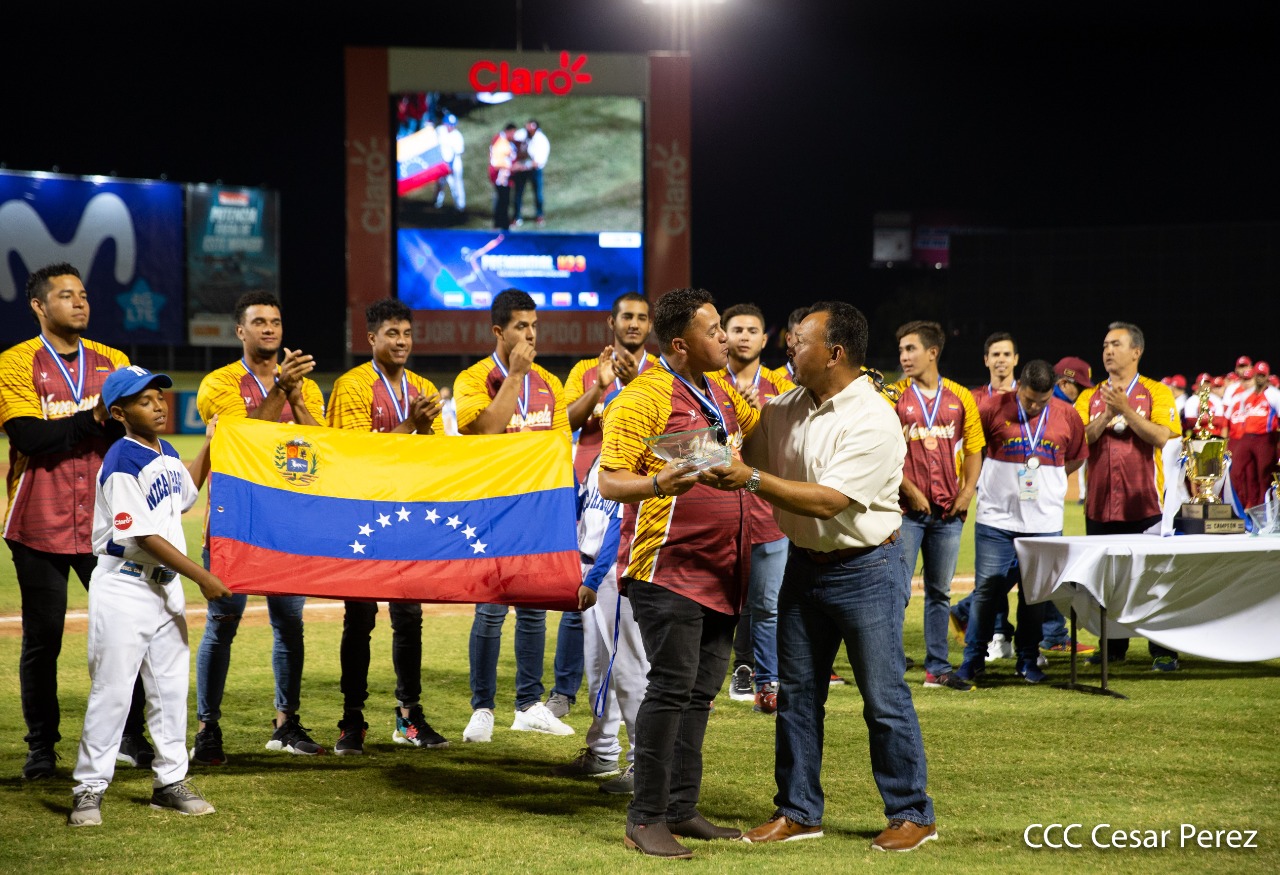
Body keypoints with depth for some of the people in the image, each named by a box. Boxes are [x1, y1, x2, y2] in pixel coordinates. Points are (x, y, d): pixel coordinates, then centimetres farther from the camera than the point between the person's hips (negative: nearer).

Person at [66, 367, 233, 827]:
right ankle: (89, 788, 5)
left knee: (172, 686, 12)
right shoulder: (122, 464, -19)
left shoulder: (166, 453, 8)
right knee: (112, 690, -4)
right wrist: (201, 576, -21)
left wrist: (209, 447, 21)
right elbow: (144, 536, -22)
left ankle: (170, 781, 21)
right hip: (123, 587, -8)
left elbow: (184, 494, 29)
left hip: (165, 585, 8)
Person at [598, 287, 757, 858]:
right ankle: (644, 819, -5)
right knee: (672, 687, -11)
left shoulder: (720, 393, 15)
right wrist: (656, 483, -33)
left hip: (720, 570, 8)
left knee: (701, 691, 11)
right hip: (668, 569, -8)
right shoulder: (645, 397, -11)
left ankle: (682, 809, 19)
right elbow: (608, 480, -15)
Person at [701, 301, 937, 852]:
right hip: (804, 563, 7)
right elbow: (742, 444, 14)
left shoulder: (872, 421, -19)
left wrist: (752, 479, -31)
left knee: (884, 699, -1)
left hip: (865, 569, -7)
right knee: (796, 694, 11)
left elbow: (828, 500, -26)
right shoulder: (787, 408, 4)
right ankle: (798, 811, 22)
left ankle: (912, 815, 11)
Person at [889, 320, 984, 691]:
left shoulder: (960, 398, 7)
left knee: (940, 591, 10)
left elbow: (973, 448, 11)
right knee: (898, 590, -5)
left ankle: (937, 668, 17)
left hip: (949, 511, 3)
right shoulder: (895, 396, -2)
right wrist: (910, 491, -12)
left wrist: (967, 493, 0)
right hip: (907, 509, -3)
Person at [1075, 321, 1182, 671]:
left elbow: (1162, 436, -12)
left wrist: (1125, 410, -16)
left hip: (1144, 504, -3)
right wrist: (1107, 415, -12)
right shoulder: (1090, 397, 12)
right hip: (1100, 505, 3)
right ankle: (1113, 648, 16)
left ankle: (1163, 651, 2)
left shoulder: (1156, 393, 3)